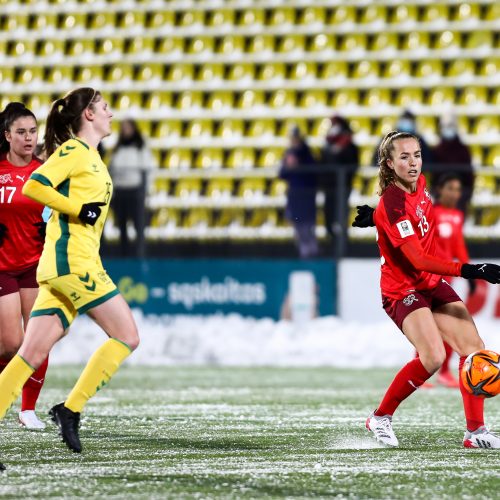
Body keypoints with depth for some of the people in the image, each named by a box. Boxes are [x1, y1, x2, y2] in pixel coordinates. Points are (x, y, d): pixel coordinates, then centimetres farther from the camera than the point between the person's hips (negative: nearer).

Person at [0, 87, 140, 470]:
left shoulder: (91, 156, 22)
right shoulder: (74, 150, -5)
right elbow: (34, 186, -17)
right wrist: (80, 209, -15)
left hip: (70, 265, 9)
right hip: (71, 261, -9)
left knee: (32, 354, 1)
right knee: (127, 335, -5)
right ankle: (71, 408, -5)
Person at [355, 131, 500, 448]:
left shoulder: (420, 184, 0)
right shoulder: (393, 204, -25)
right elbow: (418, 260, -31)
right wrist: (469, 271, -36)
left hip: (432, 283, 8)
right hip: (403, 289, -8)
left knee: (474, 347, -2)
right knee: (433, 356, -24)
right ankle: (380, 418, -4)